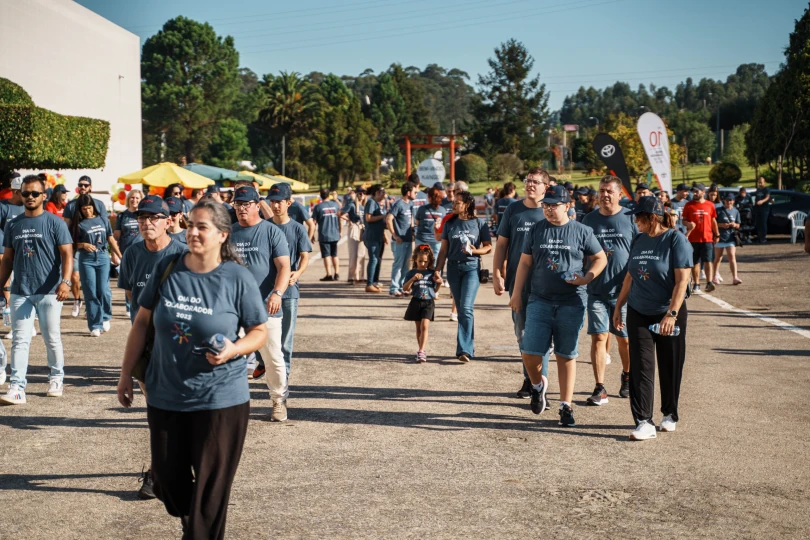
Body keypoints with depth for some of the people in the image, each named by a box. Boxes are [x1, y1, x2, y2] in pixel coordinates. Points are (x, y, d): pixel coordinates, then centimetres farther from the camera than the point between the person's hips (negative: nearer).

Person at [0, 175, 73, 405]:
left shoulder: (54, 222, -2)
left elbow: (66, 254, -8)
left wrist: (65, 281, -23)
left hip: (49, 292, -3)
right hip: (20, 292, 3)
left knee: (52, 339, 8)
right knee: (19, 340, -1)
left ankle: (56, 379, 25)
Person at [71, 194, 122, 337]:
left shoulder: (103, 221, 8)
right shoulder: (78, 224, 4)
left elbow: (111, 240, 12)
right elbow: (73, 243, 4)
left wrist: (121, 257, 9)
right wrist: (83, 245, -14)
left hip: (103, 257, 1)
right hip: (86, 259, -1)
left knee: (104, 290, -7)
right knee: (91, 293, -1)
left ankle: (105, 317, 19)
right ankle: (95, 326, 5)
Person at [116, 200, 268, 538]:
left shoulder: (238, 278, -10)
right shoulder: (167, 269, -2)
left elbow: (260, 331, -2)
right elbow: (142, 322, 8)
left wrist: (235, 349, -22)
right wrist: (126, 374, 10)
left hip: (220, 400, -4)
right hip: (165, 396, 4)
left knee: (211, 486, 3)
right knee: (167, 478, 15)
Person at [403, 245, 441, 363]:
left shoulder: (432, 273, 5)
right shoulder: (411, 273, 1)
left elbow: (435, 290, 14)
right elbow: (405, 288, -6)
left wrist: (439, 283, -6)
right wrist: (413, 279, -18)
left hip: (429, 302, -1)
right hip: (416, 302, 1)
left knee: (424, 326, -15)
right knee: (418, 328, 10)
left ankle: (421, 352, -18)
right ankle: (421, 352, 22)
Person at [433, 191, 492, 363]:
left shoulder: (479, 224, 0)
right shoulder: (450, 223, 8)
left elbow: (488, 247, 3)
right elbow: (444, 250, 10)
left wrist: (476, 250, -16)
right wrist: (437, 270, 3)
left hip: (471, 267, -4)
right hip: (453, 268, 4)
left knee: (466, 308, -15)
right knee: (461, 309, 9)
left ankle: (464, 349, -16)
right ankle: (469, 347, 21)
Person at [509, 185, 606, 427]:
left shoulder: (581, 231, 1)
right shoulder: (536, 230, 7)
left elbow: (600, 258, 8)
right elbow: (525, 262, 11)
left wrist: (586, 279, -9)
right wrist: (517, 293, 6)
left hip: (572, 302, -2)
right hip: (540, 300, 2)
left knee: (566, 355, 4)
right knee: (530, 352, -7)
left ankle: (566, 406, 14)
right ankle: (537, 385, 25)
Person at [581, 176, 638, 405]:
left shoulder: (630, 219, -1)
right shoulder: (589, 219, 6)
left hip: (623, 290, -1)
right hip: (596, 290, 1)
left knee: (625, 338, 10)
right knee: (598, 337, -4)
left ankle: (627, 377, 34)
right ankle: (600, 388, 0)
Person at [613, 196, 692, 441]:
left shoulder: (676, 240, -11)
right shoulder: (638, 241, 7)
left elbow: (682, 280, -16)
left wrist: (671, 313, -23)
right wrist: (618, 306, 15)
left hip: (668, 314, -5)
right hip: (638, 313, 5)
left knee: (669, 368, 8)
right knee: (640, 368, -3)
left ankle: (670, 415, 27)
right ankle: (644, 422, -4)